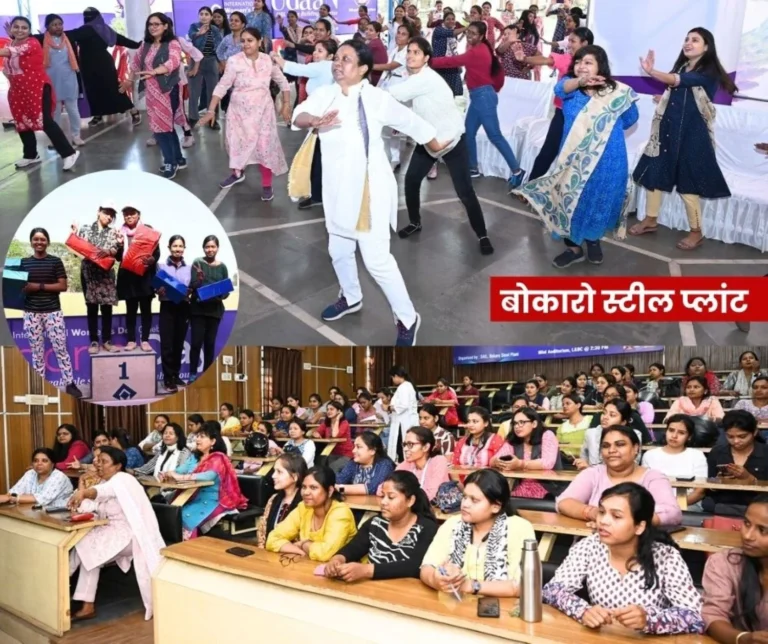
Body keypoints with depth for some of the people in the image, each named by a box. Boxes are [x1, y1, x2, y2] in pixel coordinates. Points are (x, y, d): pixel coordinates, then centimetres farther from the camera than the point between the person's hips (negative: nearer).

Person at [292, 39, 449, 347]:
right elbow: (298, 115, -21)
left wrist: (436, 146, 14)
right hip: (337, 188, 6)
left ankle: (407, 318, 11)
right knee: (338, 251, 22)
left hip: (368, 188, -6)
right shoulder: (325, 94, -3)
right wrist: (316, 120, -44)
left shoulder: (377, 98, -14)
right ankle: (351, 298, 50)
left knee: (377, 259, -7)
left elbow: (412, 122, 0)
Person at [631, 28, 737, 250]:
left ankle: (696, 232, 9)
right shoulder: (681, 67, 11)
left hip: (691, 132, -7)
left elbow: (677, 81, -31)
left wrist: (651, 71, -43)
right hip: (669, 129, 7)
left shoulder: (708, 72, -12)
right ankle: (650, 220, 22)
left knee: (687, 182, -4)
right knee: (655, 172, 8)